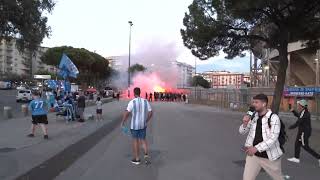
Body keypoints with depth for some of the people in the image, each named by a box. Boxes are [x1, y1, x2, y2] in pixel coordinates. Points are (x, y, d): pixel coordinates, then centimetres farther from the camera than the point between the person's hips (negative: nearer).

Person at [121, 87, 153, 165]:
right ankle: (146, 155, -1)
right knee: (143, 140, 17)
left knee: (135, 140, 11)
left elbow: (126, 113, -19)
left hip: (134, 125, -3)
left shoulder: (132, 102, -15)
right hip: (143, 125, 4)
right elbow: (150, 113, 0)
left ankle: (137, 159, 20)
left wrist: (122, 122, -5)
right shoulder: (145, 101, -2)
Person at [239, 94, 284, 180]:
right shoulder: (253, 116, -1)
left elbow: (273, 139, -24)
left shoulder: (274, 118, -16)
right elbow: (242, 132, 3)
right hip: (253, 155, 3)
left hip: (270, 156, -3)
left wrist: (256, 148, -31)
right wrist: (245, 123, -17)